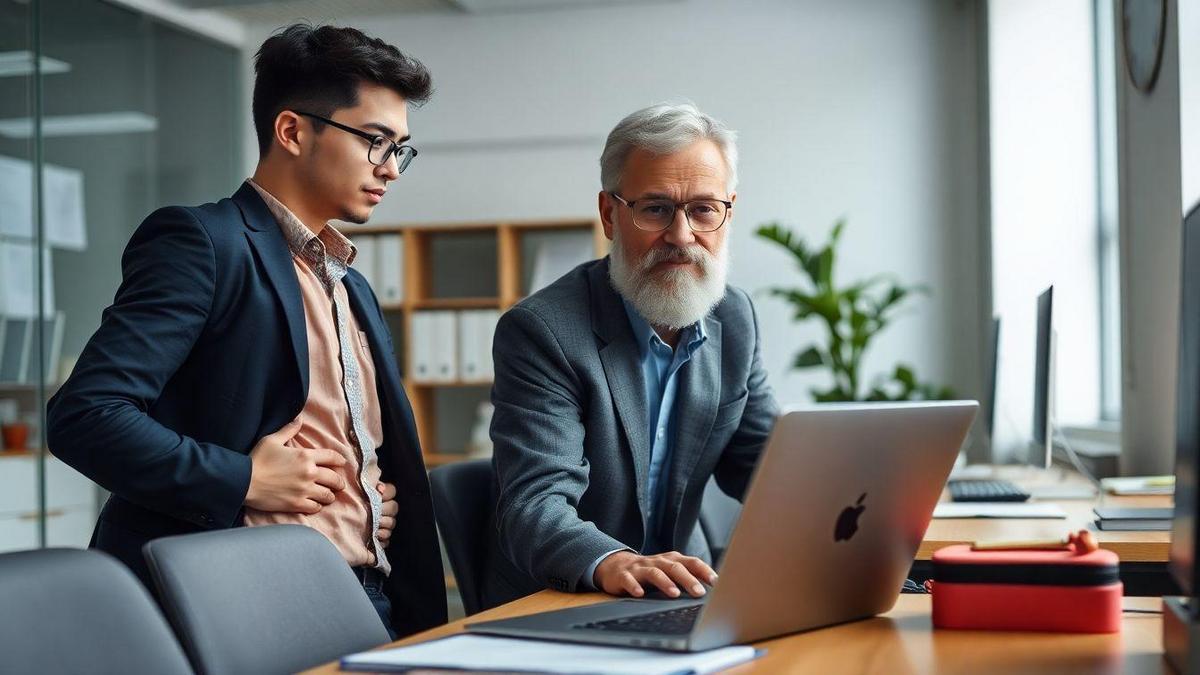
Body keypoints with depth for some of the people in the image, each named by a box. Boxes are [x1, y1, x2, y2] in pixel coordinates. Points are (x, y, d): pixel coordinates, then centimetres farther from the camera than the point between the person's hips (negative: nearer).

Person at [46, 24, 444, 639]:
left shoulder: (353, 289, 20)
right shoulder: (199, 241, -6)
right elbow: (84, 415, -16)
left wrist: (386, 501, 9)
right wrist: (244, 480, -14)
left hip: (372, 600, 7)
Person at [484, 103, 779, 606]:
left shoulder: (735, 318, 7)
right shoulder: (541, 331, -14)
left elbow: (756, 462, 13)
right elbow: (534, 504, -22)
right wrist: (612, 563, -42)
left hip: (683, 602, 6)